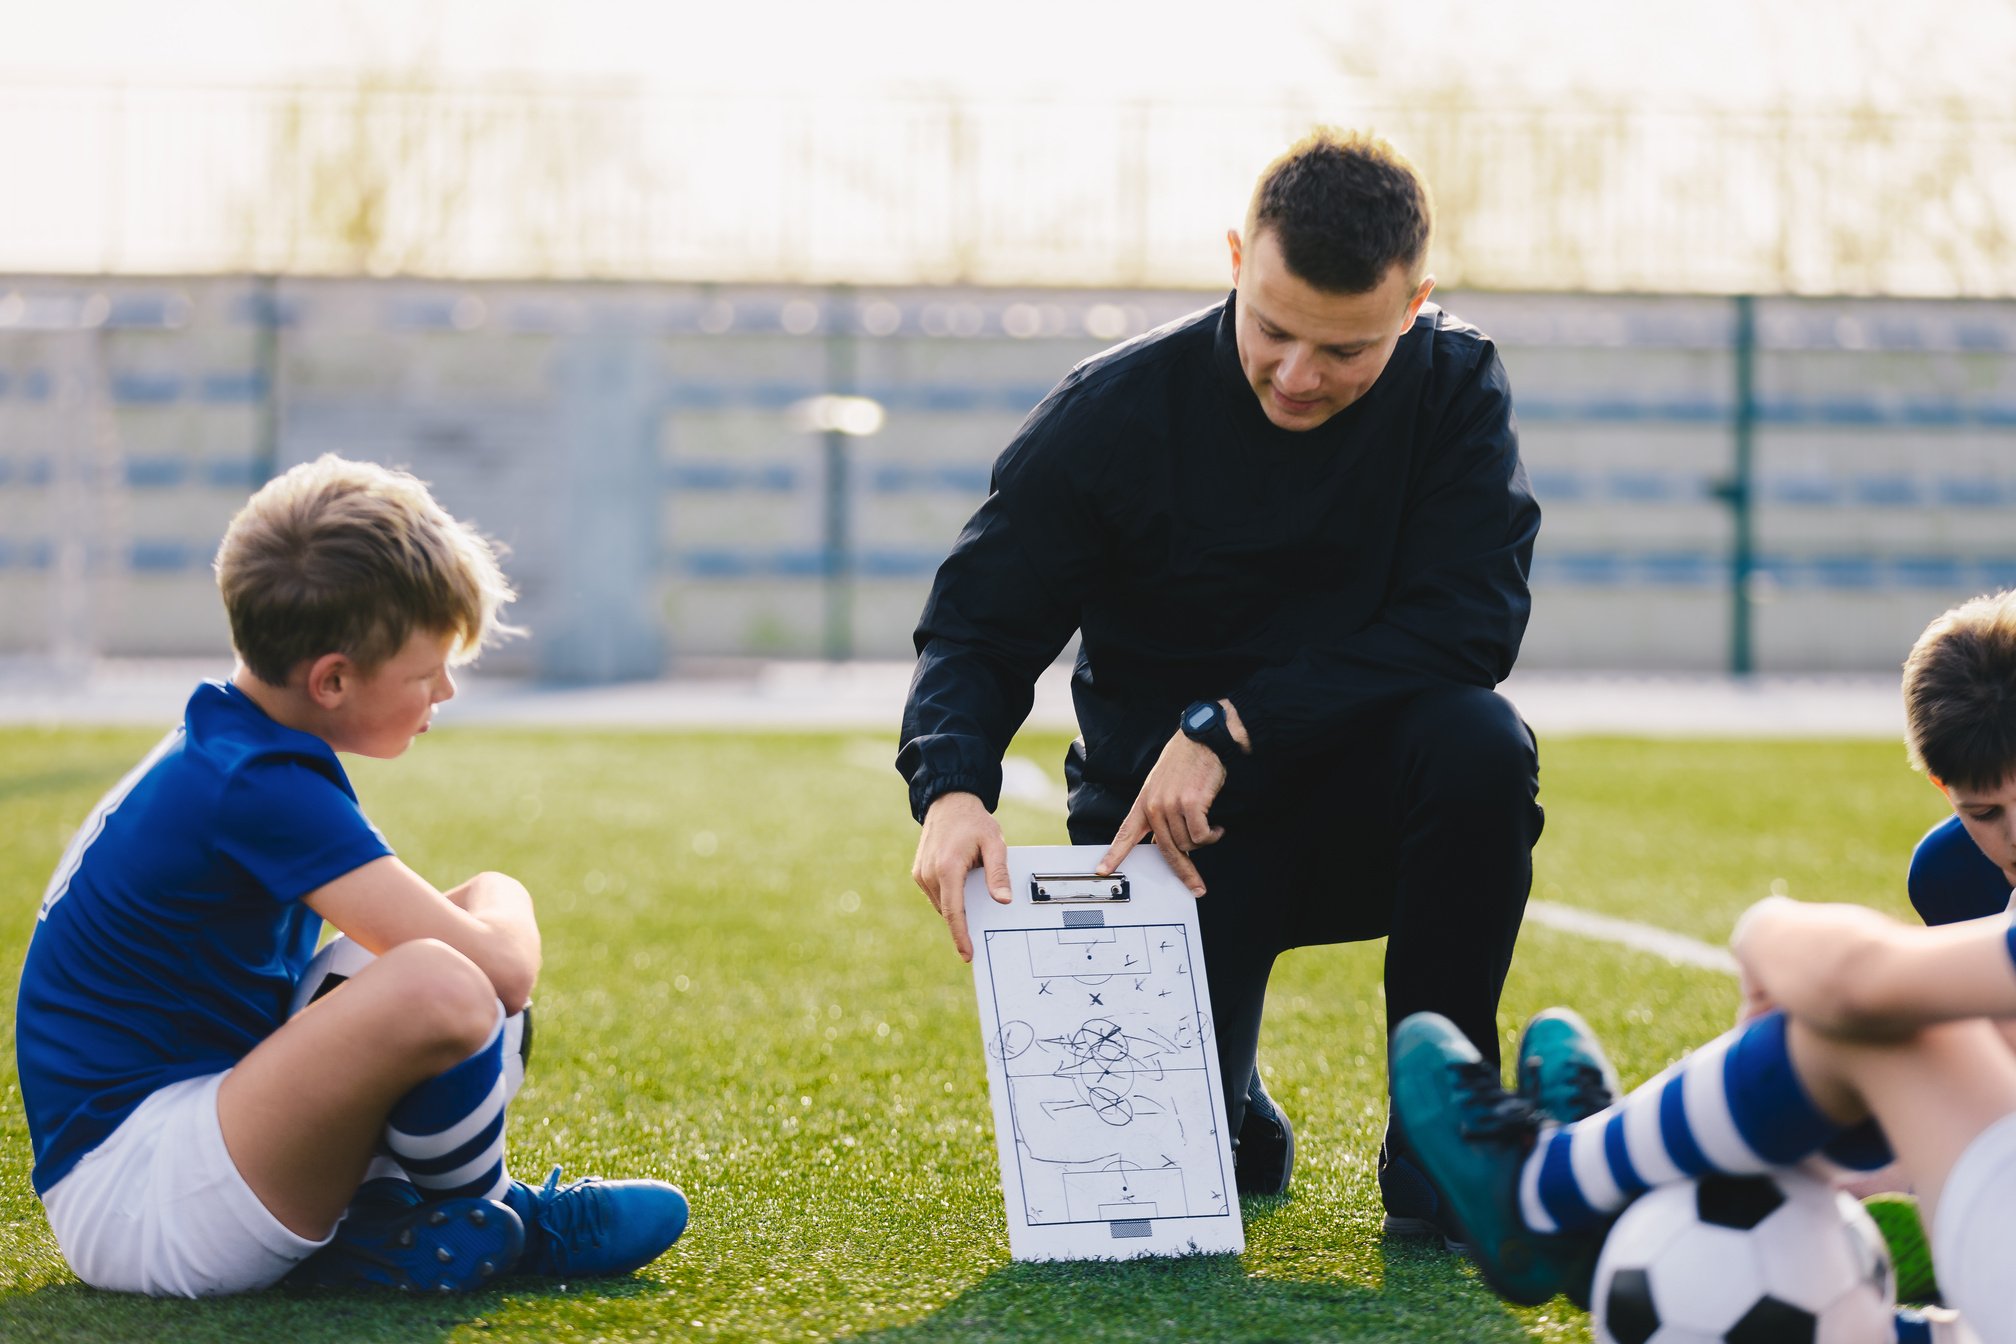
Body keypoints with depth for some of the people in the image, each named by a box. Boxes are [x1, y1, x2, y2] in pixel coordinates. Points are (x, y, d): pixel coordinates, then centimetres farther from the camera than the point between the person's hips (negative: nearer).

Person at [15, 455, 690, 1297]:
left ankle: (370, 1232, -1)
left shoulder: (217, 750, 12)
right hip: (128, 1196, -11)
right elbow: (503, 966, -24)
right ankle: (484, 1226, -3)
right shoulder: (261, 787, -19)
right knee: (439, 988, -32)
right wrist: (502, 903, -1)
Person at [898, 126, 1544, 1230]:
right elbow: (976, 629, -8)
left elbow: (1470, 620, -19)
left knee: (1479, 743, -33)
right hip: (1160, 823, -1)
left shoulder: (1454, 386, -9)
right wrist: (951, 789, -30)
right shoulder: (1113, 413, -12)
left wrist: (1234, 725, -27)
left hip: (1365, 808, 1)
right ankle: (1225, 1109, 22)